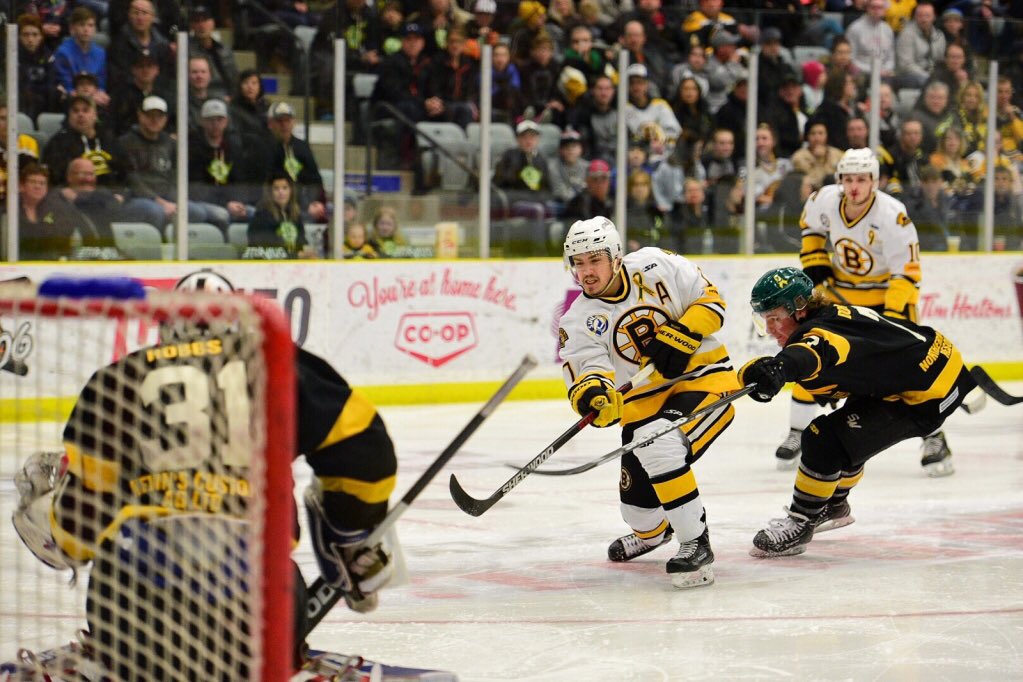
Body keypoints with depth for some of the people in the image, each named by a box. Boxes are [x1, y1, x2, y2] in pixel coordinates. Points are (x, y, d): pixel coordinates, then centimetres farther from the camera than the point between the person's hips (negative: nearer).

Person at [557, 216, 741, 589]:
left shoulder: (656, 266, -11)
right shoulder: (579, 320, -5)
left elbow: (709, 300, -5)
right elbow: (585, 371, -17)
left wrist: (681, 336, -21)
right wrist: (591, 392, -41)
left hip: (704, 377, -5)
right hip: (645, 400, 5)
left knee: (659, 448, -32)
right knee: (637, 499, 5)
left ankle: (695, 543, -20)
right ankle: (652, 531, 45)